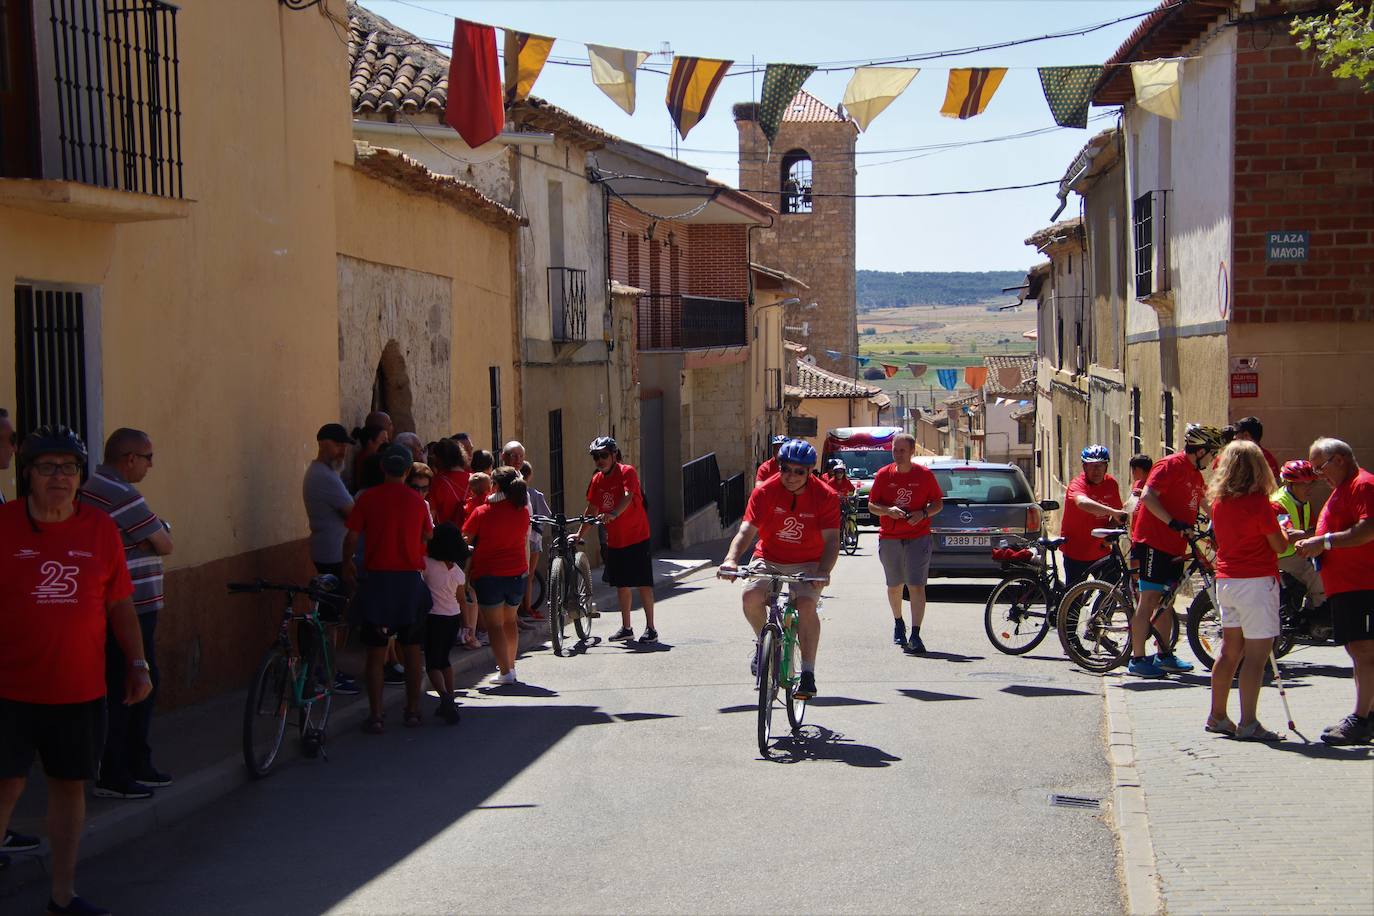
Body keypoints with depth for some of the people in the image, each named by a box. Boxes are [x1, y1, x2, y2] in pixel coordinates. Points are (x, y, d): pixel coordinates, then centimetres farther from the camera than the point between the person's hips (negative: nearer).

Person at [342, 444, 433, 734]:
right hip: (411, 579, 1)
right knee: (412, 649, 12)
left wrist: (347, 564, 13)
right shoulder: (417, 500, 2)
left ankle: (375, 716, 2)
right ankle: (413, 710, 17)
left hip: (378, 580, -1)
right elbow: (427, 536, 14)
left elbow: (351, 537, -5)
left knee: (376, 650, 4)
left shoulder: (368, 498, -4)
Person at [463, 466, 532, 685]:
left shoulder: (482, 512, -9)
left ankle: (505, 671, -6)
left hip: (488, 575, -4)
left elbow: (465, 540, -3)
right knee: (510, 621, 20)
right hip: (517, 573, 4)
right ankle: (510, 665, 24)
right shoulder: (523, 511, 1)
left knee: (494, 624, 0)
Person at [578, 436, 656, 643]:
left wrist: (613, 514, -46)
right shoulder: (597, 480, 6)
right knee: (621, 585, 11)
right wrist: (580, 534, 11)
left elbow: (628, 497, -30)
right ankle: (626, 628, 20)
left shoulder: (627, 472, -13)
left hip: (636, 537, -6)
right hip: (614, 540, 6)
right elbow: (592, 509, 14)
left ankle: (650, 628, 1)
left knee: (643, 583, -4)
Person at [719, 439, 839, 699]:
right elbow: (746, 530, -18)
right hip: (769, 559, 1)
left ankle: (808, 673, -19)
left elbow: (831, 539, -19)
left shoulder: (825, 496, -12)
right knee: (751, 595, -28)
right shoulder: (765, 491, -11)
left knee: (806, 604, -29)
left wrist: (823, 571, -37)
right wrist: (731, 559, -36)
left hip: (806, 564, -1)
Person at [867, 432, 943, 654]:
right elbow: (871, 505, 4)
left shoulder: (925, 475, -2)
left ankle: (915, 635, -12)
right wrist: (888, 510, -16)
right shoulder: (883, 475, 1)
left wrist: (924, 514, -14)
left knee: (916, 586, -11)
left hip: (918, 538, -2)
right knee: (894, 586, 15)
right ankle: (898, 623, 39)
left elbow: (938, 503, 6)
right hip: (889, 539, 2)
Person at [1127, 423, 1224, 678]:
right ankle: (1137, 660, -6)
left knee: (1166, 600, 14)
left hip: (1174, 545, 9)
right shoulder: (1170, 466, -14)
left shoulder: (1195, 474, 15)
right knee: (1149, 600, -8)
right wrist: (1172, 522, -29)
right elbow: (1147, 497, -25)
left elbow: (1204, 504, 30)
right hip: (1153, 542, -9)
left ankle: (1164, 656, 22)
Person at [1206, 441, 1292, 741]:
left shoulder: (1217, 501, 5)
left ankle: (1217, 716, 22)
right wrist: (1282, 530, 15)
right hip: (1256, 581, -7)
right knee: (1256, 654, -5)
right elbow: (1279, 545, -8)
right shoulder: (1259, 503, -14)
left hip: (1226, 580, 7)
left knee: (1230, 651, 16)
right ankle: (1249, 724, -6)